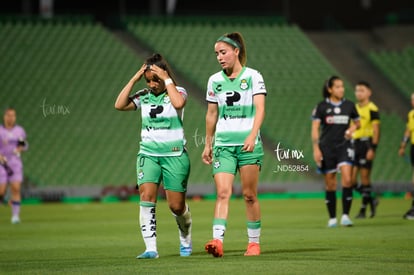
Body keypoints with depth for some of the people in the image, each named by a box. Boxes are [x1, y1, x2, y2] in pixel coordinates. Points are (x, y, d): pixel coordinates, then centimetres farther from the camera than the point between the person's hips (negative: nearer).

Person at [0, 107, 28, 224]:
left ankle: (15, 215, -7)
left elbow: (24, 145, 18)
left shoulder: (20, 130, 6)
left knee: (16, 189, -12)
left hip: (16, 163, 2)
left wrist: (21, 147, -5)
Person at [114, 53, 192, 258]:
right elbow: (120, 105, -6)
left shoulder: (177, 92, -1)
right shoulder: (143, 96, 8)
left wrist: (167, 80, -17)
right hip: (148, 154, 3)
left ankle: (185, 240, 32)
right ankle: (150, 248, -19)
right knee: (146, 197, -18)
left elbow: (178, 103, -25)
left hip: (174, 155, -3)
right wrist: (134, 79, -5)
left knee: (176, 206, 1)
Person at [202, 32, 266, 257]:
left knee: (249, 195, 2)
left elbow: (260, 109, -11)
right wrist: (208, 144, 17)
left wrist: (252, 136, -25)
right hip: (223, 144, 2)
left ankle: (254, 242, 13)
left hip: (248, 144, -2)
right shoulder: (214, 80, 9)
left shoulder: (253, 76, -2)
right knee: (223, 192, -12)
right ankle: (218, 240, -24)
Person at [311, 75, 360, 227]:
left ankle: (345, 215, -12)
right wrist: (316, 149, -9)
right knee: (330, 184, 4)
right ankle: (332, 218, 15)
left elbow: (357, 122, 20)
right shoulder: (321, 106, -2)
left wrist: (352, 128, -2)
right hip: (326, 148, -1)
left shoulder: (349, 105, 5)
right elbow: (315, 128, -2)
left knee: (347, 179, -17)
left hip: (344, 146, 1)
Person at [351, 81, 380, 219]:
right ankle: (371, 200, 19)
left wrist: (372, 149, -16)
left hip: (366, 143, -7)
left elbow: (376, 130, -10)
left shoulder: (372, 109, -6)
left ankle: (363, 209, 4)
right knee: (351, 179, 1)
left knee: (364, 177, -3)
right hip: (354, 144, 7)